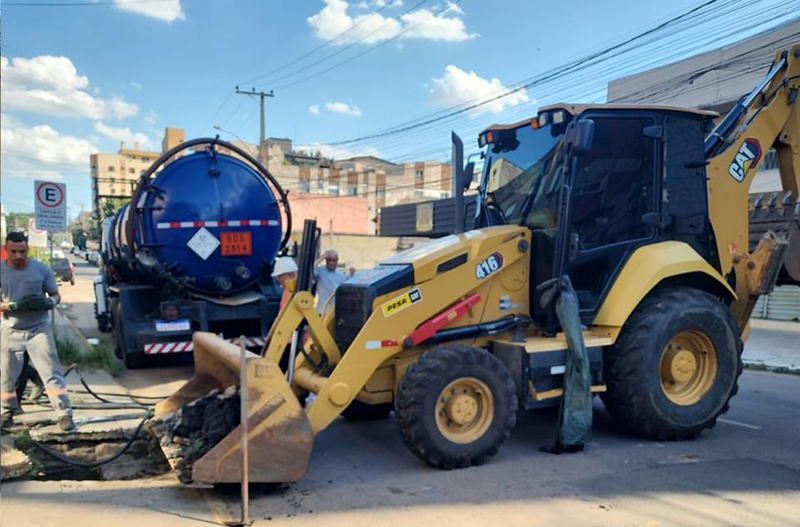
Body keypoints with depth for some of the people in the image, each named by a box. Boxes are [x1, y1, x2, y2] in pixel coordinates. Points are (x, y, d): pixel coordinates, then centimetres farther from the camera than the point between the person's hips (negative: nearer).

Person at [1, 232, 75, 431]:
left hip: (39, 329, -1)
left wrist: (50, 302, -18)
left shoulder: (42, 269, -3)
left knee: (52, 372, -5)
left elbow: (56, 295, 5)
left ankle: (65, 415, -4)